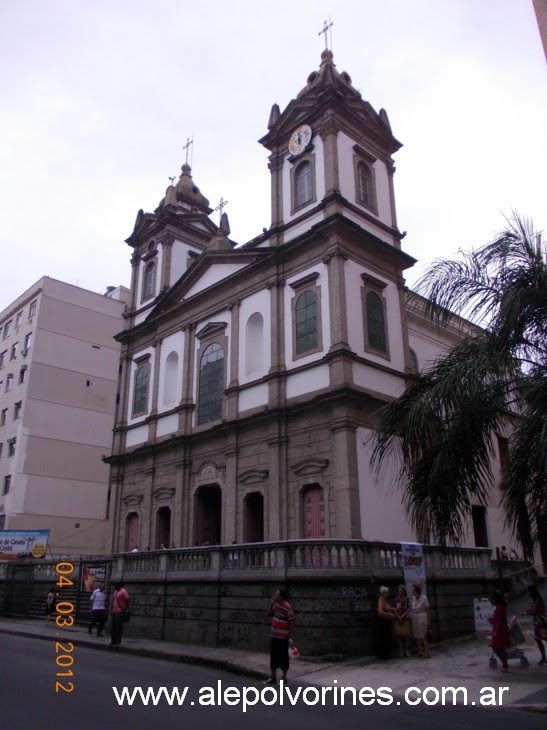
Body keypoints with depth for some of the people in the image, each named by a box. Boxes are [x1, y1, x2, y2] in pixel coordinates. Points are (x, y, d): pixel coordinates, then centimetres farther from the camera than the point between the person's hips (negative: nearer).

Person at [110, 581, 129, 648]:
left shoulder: (123, 591, -15)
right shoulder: (116, 591, 13)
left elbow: (127, 601, -16)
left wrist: (125, 609, -16)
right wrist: (112, 607, 17)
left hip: (120, 612, -9)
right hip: (114, 611, 9)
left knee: (119, 627, -3)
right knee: (113, 627, 13)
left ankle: (118, 641, 4)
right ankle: (113, 641, 21)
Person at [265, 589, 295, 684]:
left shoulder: (288, 608, -18)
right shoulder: (276, 604, 3)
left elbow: (291, 623, -15)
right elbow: (269, 615, 12)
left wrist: (290, 638, -16)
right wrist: (271, 605, -3)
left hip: (283, 637, -7)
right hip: (274, 635, 7)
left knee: (284, 657, 7)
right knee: (273, 656, 13)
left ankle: (284, 678, 21)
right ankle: (273, 678, 25)